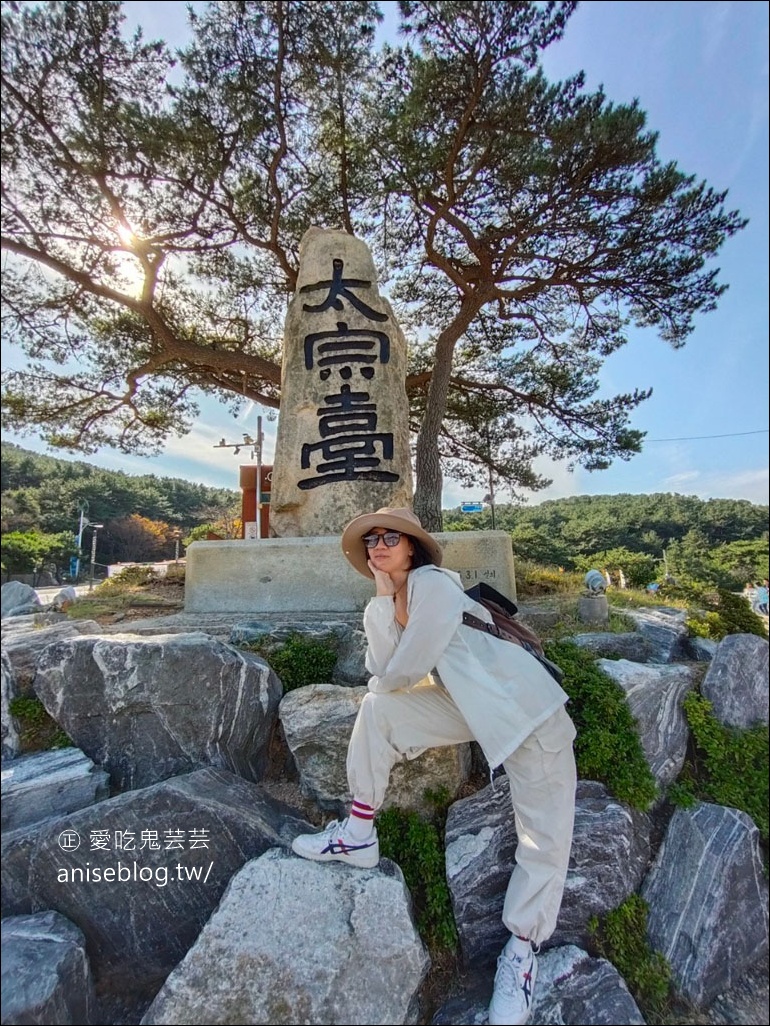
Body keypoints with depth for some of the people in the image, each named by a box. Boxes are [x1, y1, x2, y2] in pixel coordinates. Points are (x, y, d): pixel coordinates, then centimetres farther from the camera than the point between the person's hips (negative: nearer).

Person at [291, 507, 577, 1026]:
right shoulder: (380, 607, 6)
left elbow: (405, 673, -21)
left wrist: (387, 680, 2)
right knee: (376, 709, -7)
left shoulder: (433, 585, -20)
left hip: (529, 711, -6)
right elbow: (383, 675, -9)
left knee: (545, 839, -2)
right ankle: (359, 835, 4)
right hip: (469, 707, 7)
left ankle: (523, 948, 22)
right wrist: (384, 598, -13)